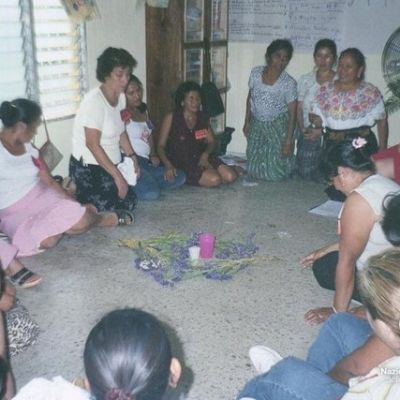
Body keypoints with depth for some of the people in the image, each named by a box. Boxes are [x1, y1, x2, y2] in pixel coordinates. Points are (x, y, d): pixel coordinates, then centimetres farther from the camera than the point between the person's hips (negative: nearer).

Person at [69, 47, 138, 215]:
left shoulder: (120, 97, 2)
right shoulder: (94, 101, -23)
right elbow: (93, 144, -24)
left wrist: (132, 156, 2)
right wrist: (117, 176, -23)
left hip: (112, 163, 8)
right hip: (88, 167, -8)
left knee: (129, 203, 1)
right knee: (106, 210, -18)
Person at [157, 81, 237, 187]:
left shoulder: (203, 118, 9)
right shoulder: (171, 118, -5)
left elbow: (211, 141, 11)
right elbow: (161, 146, -6)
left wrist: (205, 155, -12)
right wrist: (168, 165, -24)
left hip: (201, 158, 6)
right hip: (180, 162, -5)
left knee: (230, 176, -14)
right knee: (214, 179, -26)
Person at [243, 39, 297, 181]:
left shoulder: (289, 83, -18)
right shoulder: (255, 72, -9)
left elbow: (292, 114, -14)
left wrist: (288, 141, -15)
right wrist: (247, 122, 8)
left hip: (278, 127, -3)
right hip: (257, 124, 3)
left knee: (275, 172, 1)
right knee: (254, 165, 9)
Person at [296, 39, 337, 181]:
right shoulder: (305, 80, 9)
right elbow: (299, 108, 9)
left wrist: (321, 131, -14)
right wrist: (303, 128, -6)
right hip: (307, 137, 3)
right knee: (304, 174, 5)